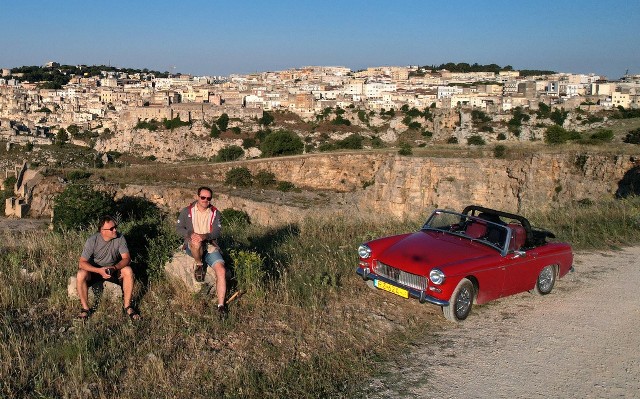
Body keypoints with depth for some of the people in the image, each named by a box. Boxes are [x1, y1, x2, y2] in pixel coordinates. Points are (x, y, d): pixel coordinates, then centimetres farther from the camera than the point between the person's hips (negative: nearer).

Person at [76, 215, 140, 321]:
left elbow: (126, 258, -17)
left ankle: (127, 306, -17)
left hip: (114, 269, 2)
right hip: (94, 269, -1)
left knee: (128, 271, -27)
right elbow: (82, 263, -23)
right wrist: (99, 270, -37)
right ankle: (85, 308, -15)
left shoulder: (120, 238, -16)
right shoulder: (92, 241, -21)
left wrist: (114, 268, -37)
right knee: (81, 275, -32)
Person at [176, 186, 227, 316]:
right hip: (192, 247, -2)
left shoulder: (215, 213, 4)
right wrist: (190, 234, -22)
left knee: (221, 271, -21)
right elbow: (179, 227, -1)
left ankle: (221, 305, -16)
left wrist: (204, 236, -28)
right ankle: (199, 265, -8)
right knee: (196, 242, -40)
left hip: (210, 247, 2)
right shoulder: (187, 211, 3)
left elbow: (217, 232, -6)